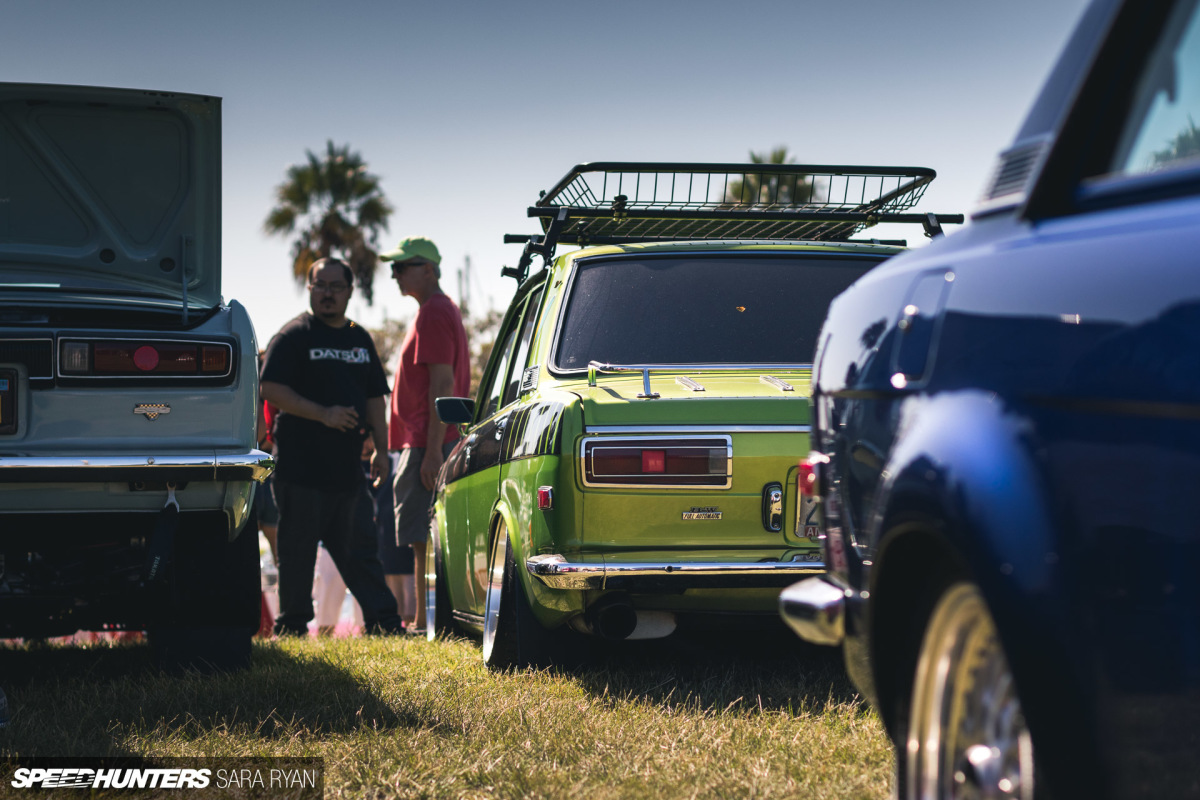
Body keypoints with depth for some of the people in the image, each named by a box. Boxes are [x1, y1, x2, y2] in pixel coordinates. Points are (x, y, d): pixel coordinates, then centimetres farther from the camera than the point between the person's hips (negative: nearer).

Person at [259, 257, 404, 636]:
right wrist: (323, 413, -19)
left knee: (361, 549, 6)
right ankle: (291, 626, 7)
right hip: (300, 467, -5)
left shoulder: (360, 339, 17)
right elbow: (271, 389, -12)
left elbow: (375, 398, 21)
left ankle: (383, 622, 8)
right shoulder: (294, 336, -2)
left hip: (347, 468, 5)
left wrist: (381, 449, 11)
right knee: (297, 553, 0)